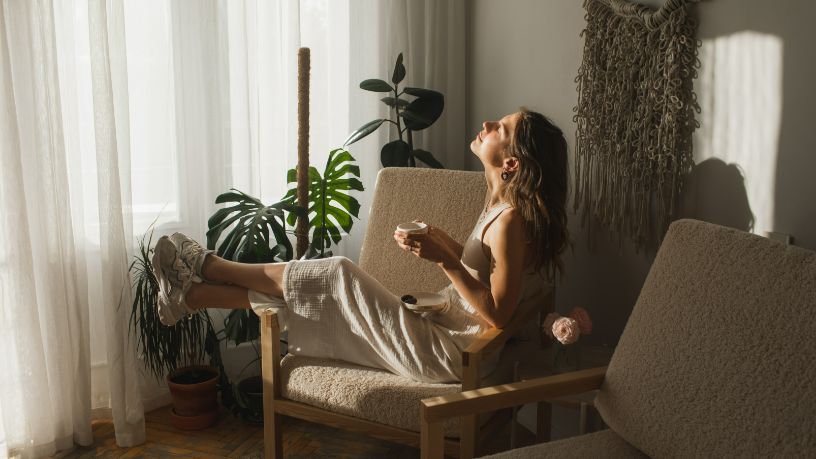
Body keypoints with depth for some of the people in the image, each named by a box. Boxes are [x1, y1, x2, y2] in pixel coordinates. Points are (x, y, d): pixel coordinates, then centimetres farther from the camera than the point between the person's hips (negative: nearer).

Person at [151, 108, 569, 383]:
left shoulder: (511, 220, -23)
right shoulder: (500, 202, 5)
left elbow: (498, 314, -24)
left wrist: (444, 259, -25)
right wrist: (440, 241, -1)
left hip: (443, 353, -8)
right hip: (440, 327, 8)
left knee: (337, 276, -9)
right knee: (331, 288, 3)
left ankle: (207, 266, 10)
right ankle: (190, 295, 13)